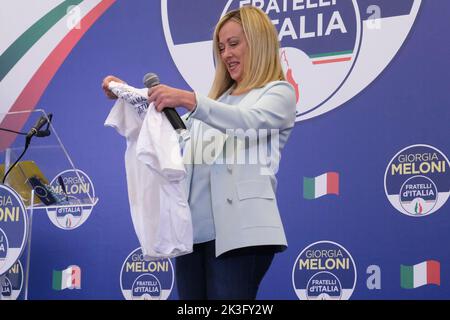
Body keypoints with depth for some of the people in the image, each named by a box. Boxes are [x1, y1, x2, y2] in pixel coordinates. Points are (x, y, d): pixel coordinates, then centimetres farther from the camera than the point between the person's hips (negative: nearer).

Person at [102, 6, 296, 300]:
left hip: (237, 228, -6)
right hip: (193, 227, 7)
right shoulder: (217, 100, 26)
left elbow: (249, 121, -16)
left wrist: (188, 100, -29)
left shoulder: (279, 92, 5)